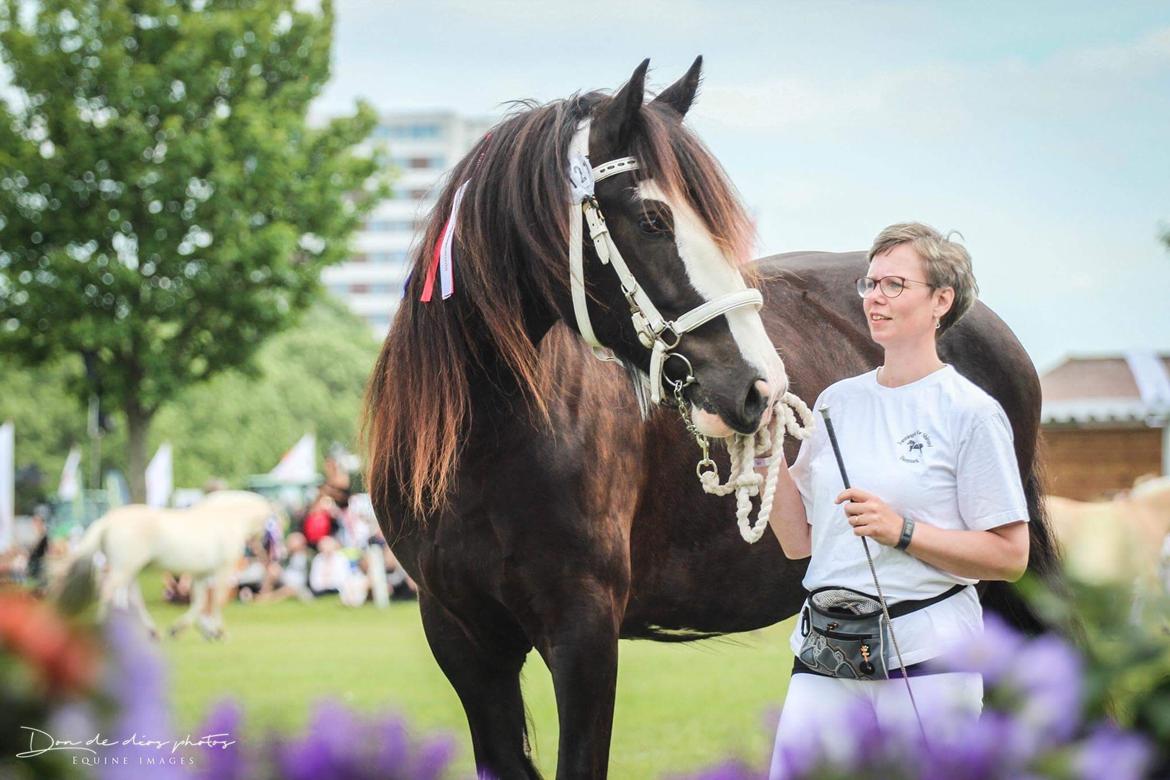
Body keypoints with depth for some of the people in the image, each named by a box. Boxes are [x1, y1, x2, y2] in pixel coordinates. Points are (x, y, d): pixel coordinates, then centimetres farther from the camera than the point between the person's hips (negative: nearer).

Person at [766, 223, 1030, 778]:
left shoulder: (972, 412, -4)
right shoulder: (837, 401, 12)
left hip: (927, 655, -4)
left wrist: (901, 532, -17)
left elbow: (1010, 557, -8)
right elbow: (798, 541, 13)